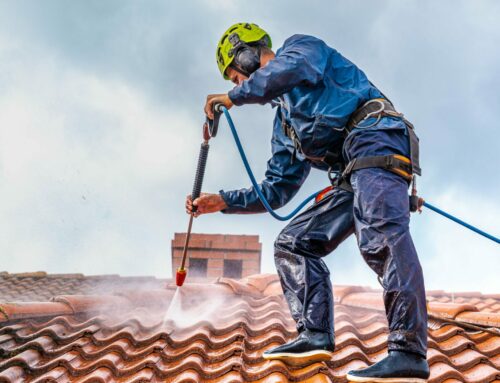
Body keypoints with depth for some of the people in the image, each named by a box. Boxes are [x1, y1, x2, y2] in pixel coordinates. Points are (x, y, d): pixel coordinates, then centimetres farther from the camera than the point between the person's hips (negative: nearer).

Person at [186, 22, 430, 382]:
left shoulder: (301, 45, 13)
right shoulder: (284, 125, 33)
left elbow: (291, 68, -14)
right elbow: (275, 192, 31)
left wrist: (234, 96, -3)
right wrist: (222, 201, 26)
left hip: (375, 135, -10)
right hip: (351, 177, 10)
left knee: (381, 237, -30)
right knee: (293, 244, 8)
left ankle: (409, 354, -39)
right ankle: (315, 336, -3)